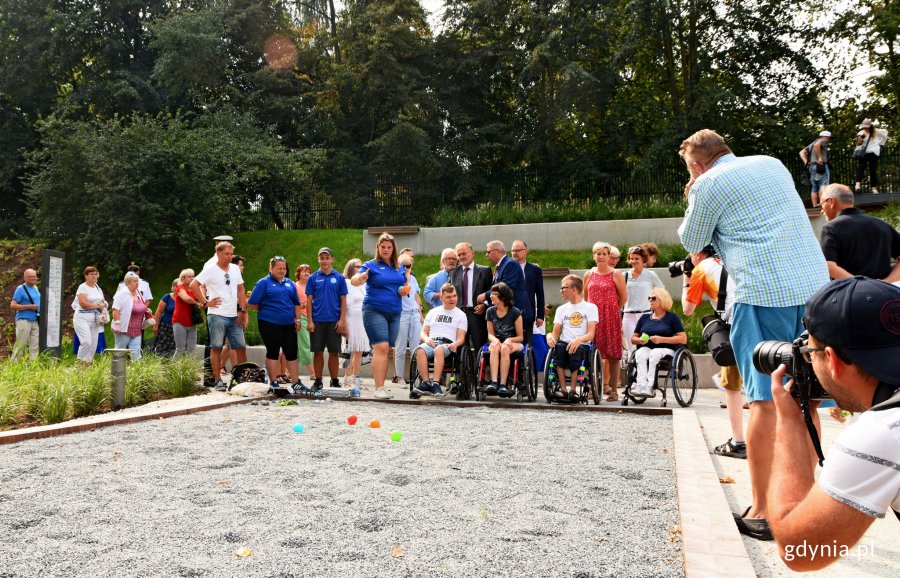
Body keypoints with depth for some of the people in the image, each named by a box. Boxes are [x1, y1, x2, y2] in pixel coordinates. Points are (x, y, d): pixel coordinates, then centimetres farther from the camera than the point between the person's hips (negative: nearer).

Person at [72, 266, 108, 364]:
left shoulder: (97, 287, 17)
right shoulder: (82, 287, -5)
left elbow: (102, 302, 19)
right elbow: (83, 303, -16)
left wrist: (103, 312, 2)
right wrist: (97, 306, -8)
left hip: (95, 319, 7)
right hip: (83, 318, -7)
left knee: (93, 344, 2)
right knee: (87, 342, -19)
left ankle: (88, 363, 10)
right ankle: (80, 362, -5)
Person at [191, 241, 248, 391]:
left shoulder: (235, 269, 11)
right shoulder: (210, 269, -4)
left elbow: (241, 290, 14)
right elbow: (193, 285, -6)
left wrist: (242, 310, 5)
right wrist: (205, 303, -8)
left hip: (235, 316, 5)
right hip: (217, 315, -5)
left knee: (241, 347, 6)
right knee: (216, 348, 0)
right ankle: (218, 381, 5)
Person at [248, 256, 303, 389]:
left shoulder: (289, 283, 13)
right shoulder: (264, 283, -3)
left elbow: (296, 303, 18)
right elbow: (252, 304, -5)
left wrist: (297, 319, 10)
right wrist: (266, 310, 2)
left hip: (288, 324, 5)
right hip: (270, 324, -5)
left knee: (291, 353, 7)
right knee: (273, 352, 2)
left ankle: (295, 382, 15)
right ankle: (274, 383, 9)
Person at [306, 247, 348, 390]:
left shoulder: (339, 278, 3)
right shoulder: (313, 278, 4)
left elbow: (343, 300, 3)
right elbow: (309, 300, 4)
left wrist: (342, 320, -5)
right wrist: (309, 321, -3)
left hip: (334, 321, 0)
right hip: (317, 321, 0)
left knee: (334, 352, 5)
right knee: (318, 351, 5)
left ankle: (334, 381, 14)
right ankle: (317, 381, 15)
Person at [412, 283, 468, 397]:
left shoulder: (461, 315, 18)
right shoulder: (433, 312, 27)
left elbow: (461, 338, 8)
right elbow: (423, 333, 20)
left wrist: (455, 344, -15)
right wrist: (427, 339, -4)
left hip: (448, 344, -2)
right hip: (430, 342, 2)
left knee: (439, 349, -40)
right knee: (420, 349, -35)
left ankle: (435, 383, -46)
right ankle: (426, 383, -39)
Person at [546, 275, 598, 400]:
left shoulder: (590, 307, 8)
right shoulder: (561, 309, 20)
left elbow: (591, 334, -4)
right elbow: (556, 333, 11)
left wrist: (579, 340, -25)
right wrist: (550, 336, -14)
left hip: (582, 346, -3)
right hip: (565, 343, 3)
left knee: (576, 350, -37)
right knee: (558, 347, -32)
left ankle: (573, 389, -30)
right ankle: (563, 389, -32)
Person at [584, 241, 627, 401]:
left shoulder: (616, 274, 1)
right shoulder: (588, 274, 11)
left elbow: (624, 296, 3)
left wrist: (612, 310, 8)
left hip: (611, 318, -3)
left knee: (612, 355, -1)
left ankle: (613, 390, 4)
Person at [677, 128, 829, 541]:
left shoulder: (707, 185, -1)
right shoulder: (774, 165, 19)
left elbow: (691, 243, 9)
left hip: (762, 293, -6)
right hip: (814, 285, 7)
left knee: (764, 400, -4)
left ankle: (762, 512, 1)